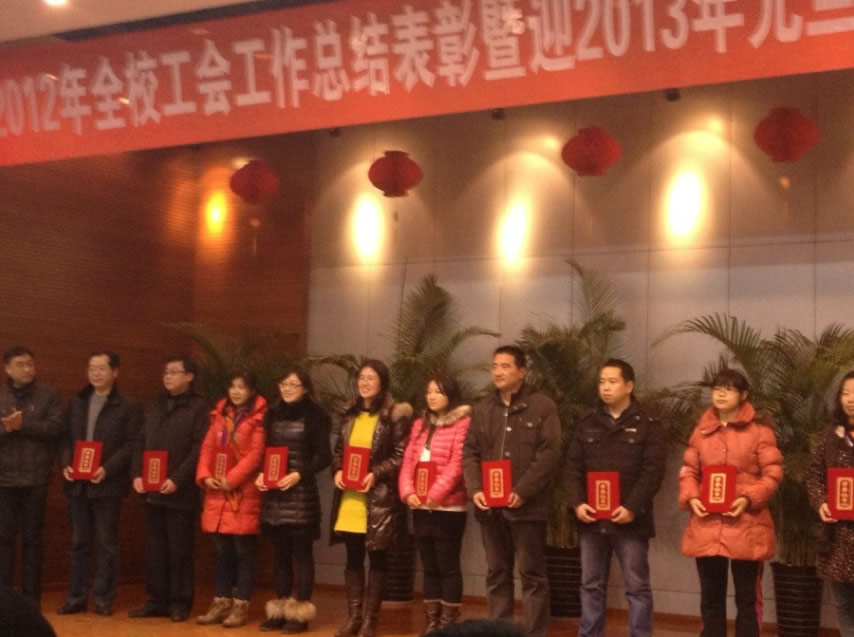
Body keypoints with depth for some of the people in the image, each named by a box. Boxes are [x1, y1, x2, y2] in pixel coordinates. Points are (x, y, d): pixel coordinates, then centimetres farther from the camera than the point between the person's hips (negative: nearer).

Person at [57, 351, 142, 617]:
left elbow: (131, 444, -8)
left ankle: (103, 598, 9)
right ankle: (76, 597, 16)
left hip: (107, 484, -4)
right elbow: (66, 438, 13)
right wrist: (66, 464, -5)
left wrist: (107, 469, -18)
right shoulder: (76, 403, 14)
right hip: (77, 483, 4)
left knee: (107, 543, 2)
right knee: (79, 542, 9)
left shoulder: (128, 406, -1)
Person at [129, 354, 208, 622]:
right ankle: (157, 601, 16)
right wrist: (137, 474, 2)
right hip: (152, 490, 6)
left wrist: (177, 480, -17)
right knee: (154, 549, 9)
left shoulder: (199, 407, -3)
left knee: (179, 550, 1)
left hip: (181, 492, -6)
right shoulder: (155, 406, 17)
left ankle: (179, 602, 9)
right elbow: (141, 442, 16)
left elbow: (199, 449, -11)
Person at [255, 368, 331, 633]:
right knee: (280, 553, 9)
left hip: (302, 493, -5)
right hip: (273, 494, 5)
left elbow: (323, 456, -7)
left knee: (301, 553, 0)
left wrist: (299, 475, -18)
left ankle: (300, 611, 5)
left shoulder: (315, 415, -4)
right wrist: (260, 474, -3)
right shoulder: (273, 414, 11)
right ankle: (280, 609, 16)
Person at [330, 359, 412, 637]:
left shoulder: (395, 414, -5)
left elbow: (401, 456, -9)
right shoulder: (350, 414, 14)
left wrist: (375, 474, -19)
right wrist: (337, 471, -2)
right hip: (349, 497, 6)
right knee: (353, 559, 10)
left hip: (379, 498, -5)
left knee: (376, 559, 2)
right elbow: (338, 451, 17)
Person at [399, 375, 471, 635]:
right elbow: (408, 461, 10)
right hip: (421, 507, 7)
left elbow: (457, 464, -15)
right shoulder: (420, 424, 16)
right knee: (429, 567, 12)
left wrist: (436, 494, -20)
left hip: (448, 507, -7)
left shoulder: (462, 423, -7)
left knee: (448, 566, -1)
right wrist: (407, 492, -4)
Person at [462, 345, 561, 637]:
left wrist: (522, 491, -17)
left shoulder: (542, 406, -3)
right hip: (490, 504, 5)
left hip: (527, 505, -5)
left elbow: (549, 453, -10)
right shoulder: (482, 409, 13)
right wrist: (475, 489, -5)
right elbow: (470, 452, 11)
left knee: (531, 574, 0)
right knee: (496, 574, 12)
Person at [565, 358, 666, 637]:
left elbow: (653, 472, -8)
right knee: (591, 586, 11)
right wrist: (577, 503, -7)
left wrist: (632, 507, -18)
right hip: (591, 519, 4)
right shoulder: (587, 425, 11)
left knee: (637, 587, 2)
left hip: (630, 520, -4)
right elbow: (573, 468, 8)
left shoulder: (648, 426, -1)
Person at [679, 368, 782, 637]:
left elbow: (773, 474, -4)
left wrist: (748, 498, -18)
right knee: (710, 598, 12)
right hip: (707, 526, 4)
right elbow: (689, 471, 13)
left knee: (747, 598, 3)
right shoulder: (701, 430, 12)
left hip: (747, 526, -4)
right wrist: (691, 498, -6)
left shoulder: (759, 430, -1)